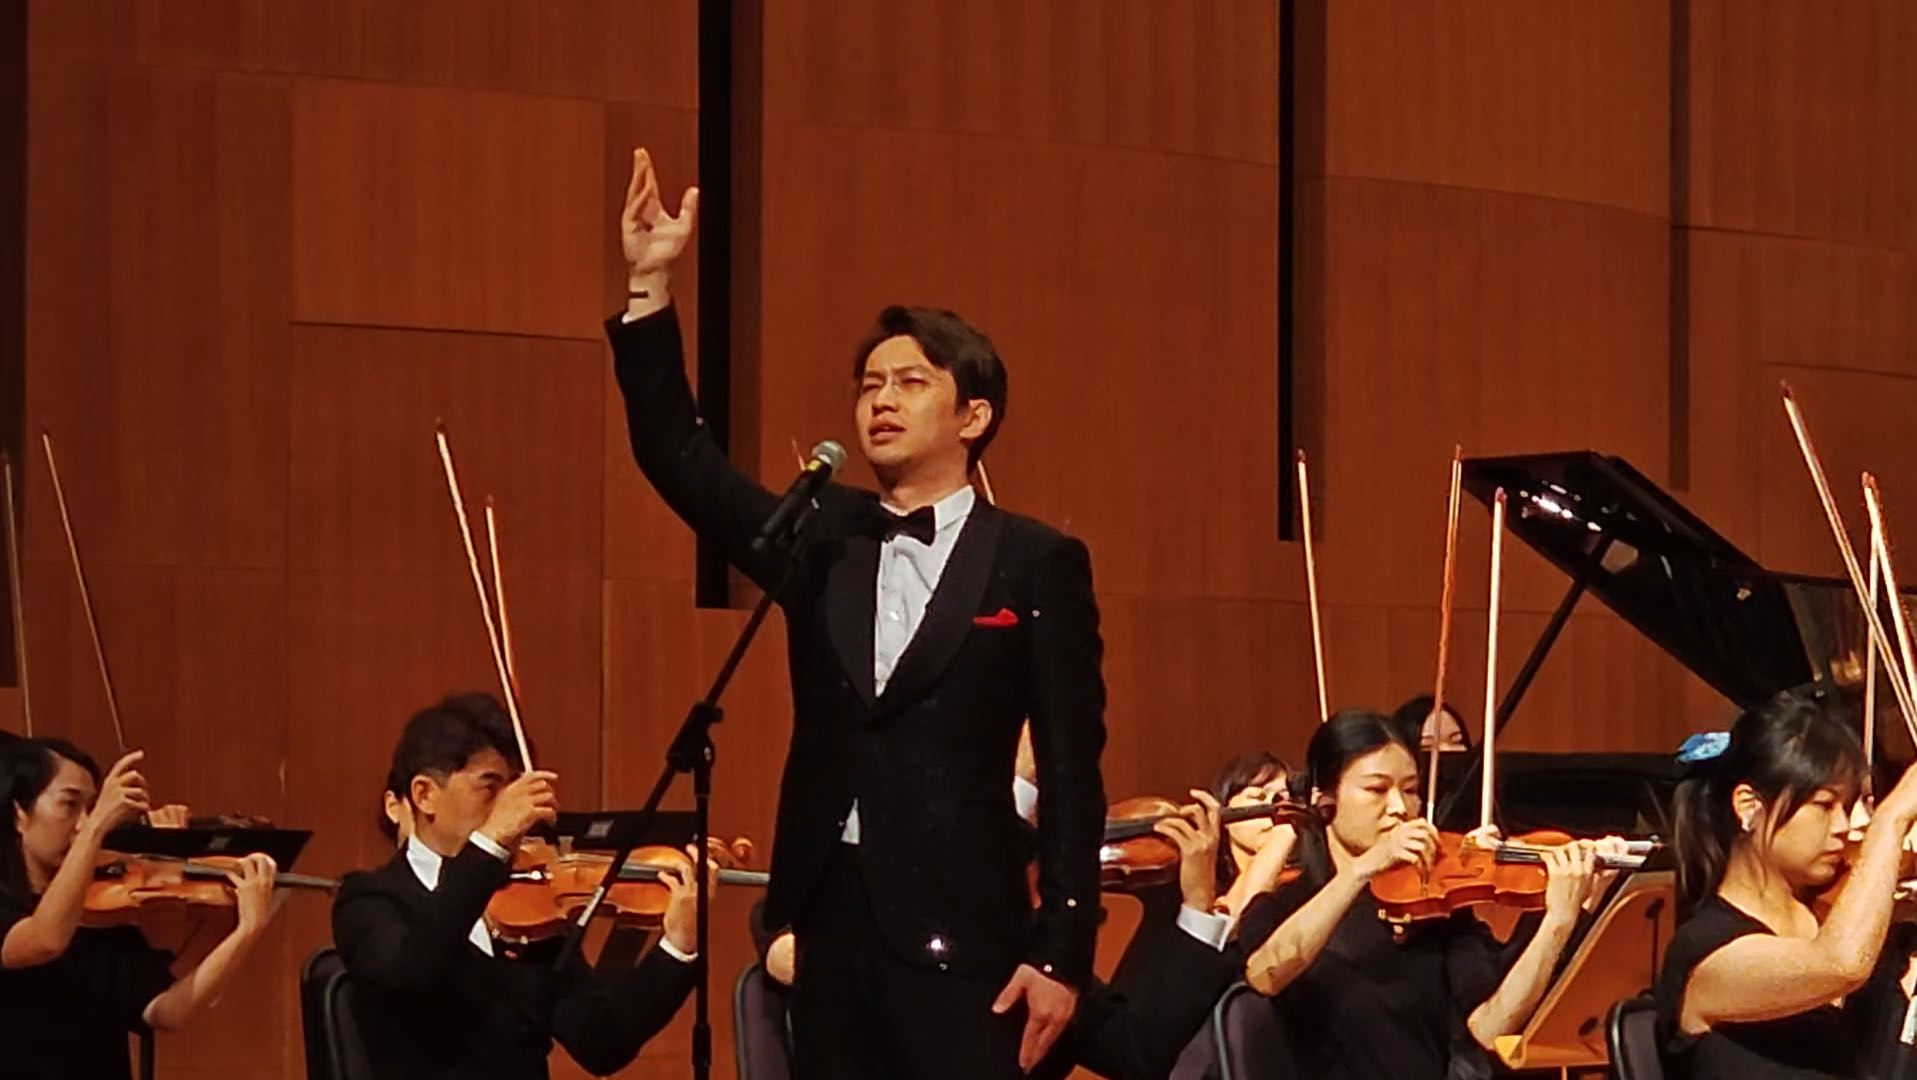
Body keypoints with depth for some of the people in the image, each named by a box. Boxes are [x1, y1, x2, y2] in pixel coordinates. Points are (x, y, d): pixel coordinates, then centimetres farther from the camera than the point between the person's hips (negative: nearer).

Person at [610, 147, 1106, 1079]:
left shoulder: (1035, 565, -1)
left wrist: (1062, 951, -11)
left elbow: (1071, 770, -5)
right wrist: (651, 285, -5)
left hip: (960, 931, -5)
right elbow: (678, 457, 5)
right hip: (831, 917, 5)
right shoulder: (822, 539, 12)